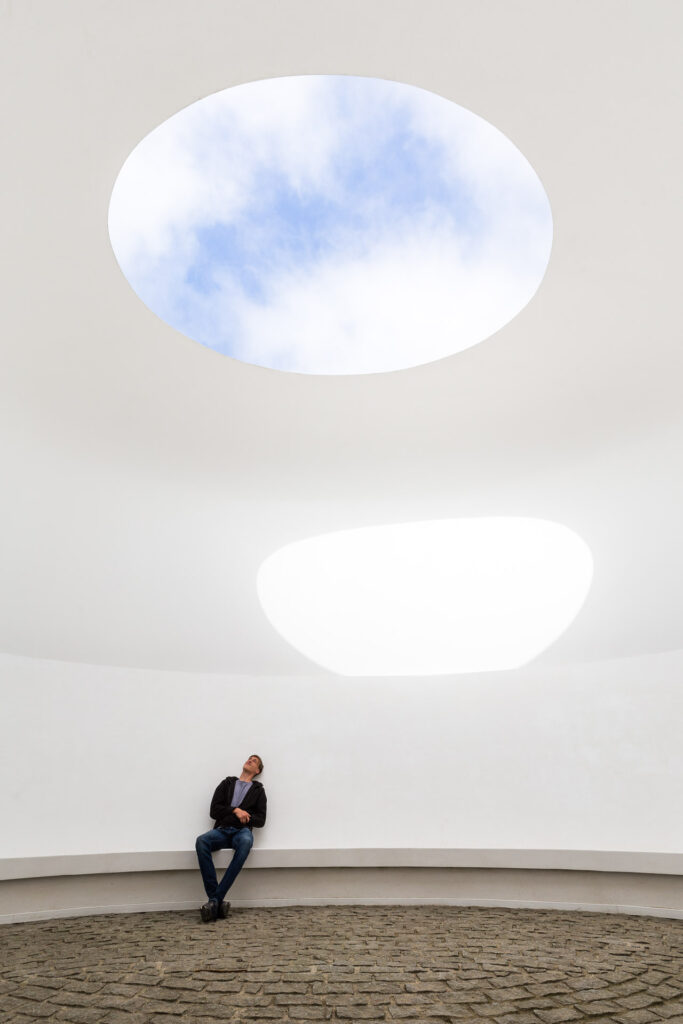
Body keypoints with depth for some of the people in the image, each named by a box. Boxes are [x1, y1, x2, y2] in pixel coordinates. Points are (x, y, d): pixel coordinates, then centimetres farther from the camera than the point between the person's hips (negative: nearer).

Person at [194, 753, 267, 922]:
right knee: (201, 841, -33)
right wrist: (235, 810, -6)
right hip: (221, 830, 2)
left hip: (243, 830, -1)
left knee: (245, 842, -40)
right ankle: (217, 900, -33)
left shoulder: (258, 790, 17)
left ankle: (215, 899, -36)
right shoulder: (227, 783, 20)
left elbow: (260, 820, 9)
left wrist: (244, 816, -9)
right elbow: (214, 811, 8)